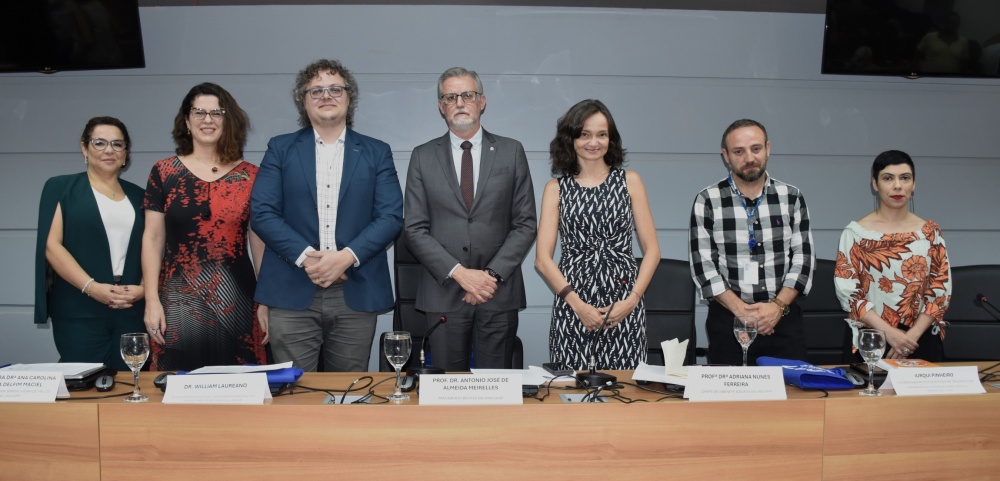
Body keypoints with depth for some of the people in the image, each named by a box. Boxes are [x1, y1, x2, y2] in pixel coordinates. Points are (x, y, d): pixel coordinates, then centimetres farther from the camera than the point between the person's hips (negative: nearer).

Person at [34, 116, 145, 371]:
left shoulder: (138, 196, 16)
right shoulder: (61, 187, 6)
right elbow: (51, 245, -4)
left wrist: (144, 288, -5)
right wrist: (91, 287, -15)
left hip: (132, 311, 3)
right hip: (79, 312, -3)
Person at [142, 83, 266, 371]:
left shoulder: (250, 176, 4)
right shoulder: (163, 173, 4)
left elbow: (260, 242, 6)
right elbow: (152, 239, 5)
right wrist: (152, 300, -3)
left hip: (235, 304, 0)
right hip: (179, 303, 0)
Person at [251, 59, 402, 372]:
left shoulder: (376, 153, 10)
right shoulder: (280, 149, 10)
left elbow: (391, 216, 1)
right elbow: (262, 212, 1)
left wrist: (346, 257, -13)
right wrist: (305, 256, -13)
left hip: (356, 295, 1)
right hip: (293, 293, 0)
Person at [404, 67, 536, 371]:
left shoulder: (511, 152, 6)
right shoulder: (423, 157, 6)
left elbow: (525, 223, 3)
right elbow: (415, 229, 1)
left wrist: (493, 274, -9)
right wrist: (458, 273, -11)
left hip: (499, 293, 0)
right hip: (443, 294, 0)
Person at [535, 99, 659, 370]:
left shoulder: (629, 181, 8)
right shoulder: (556, 188, 7)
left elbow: (651, 249, 6)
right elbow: (542, 259, 0)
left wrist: (632, 300, -7)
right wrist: (578, 305, -10)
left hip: (624, 308, 0)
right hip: (571, 307, 0)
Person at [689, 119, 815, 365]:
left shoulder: (792, 197, 5)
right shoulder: (707, 201, -2)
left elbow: (803, 257, 3)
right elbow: (702, 264, -6)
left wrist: (778, 306, -10)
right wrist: (741, 309, -13)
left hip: (784, 319, 2)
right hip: (727, 320, -1)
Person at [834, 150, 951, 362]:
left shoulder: (930, 232, 5)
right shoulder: (856, 232, -3)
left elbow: (941, 291, 2)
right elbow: (846, 290, -8)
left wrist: (912, 335, -11)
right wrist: (890, 332, -16)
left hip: (921, 341, 2)